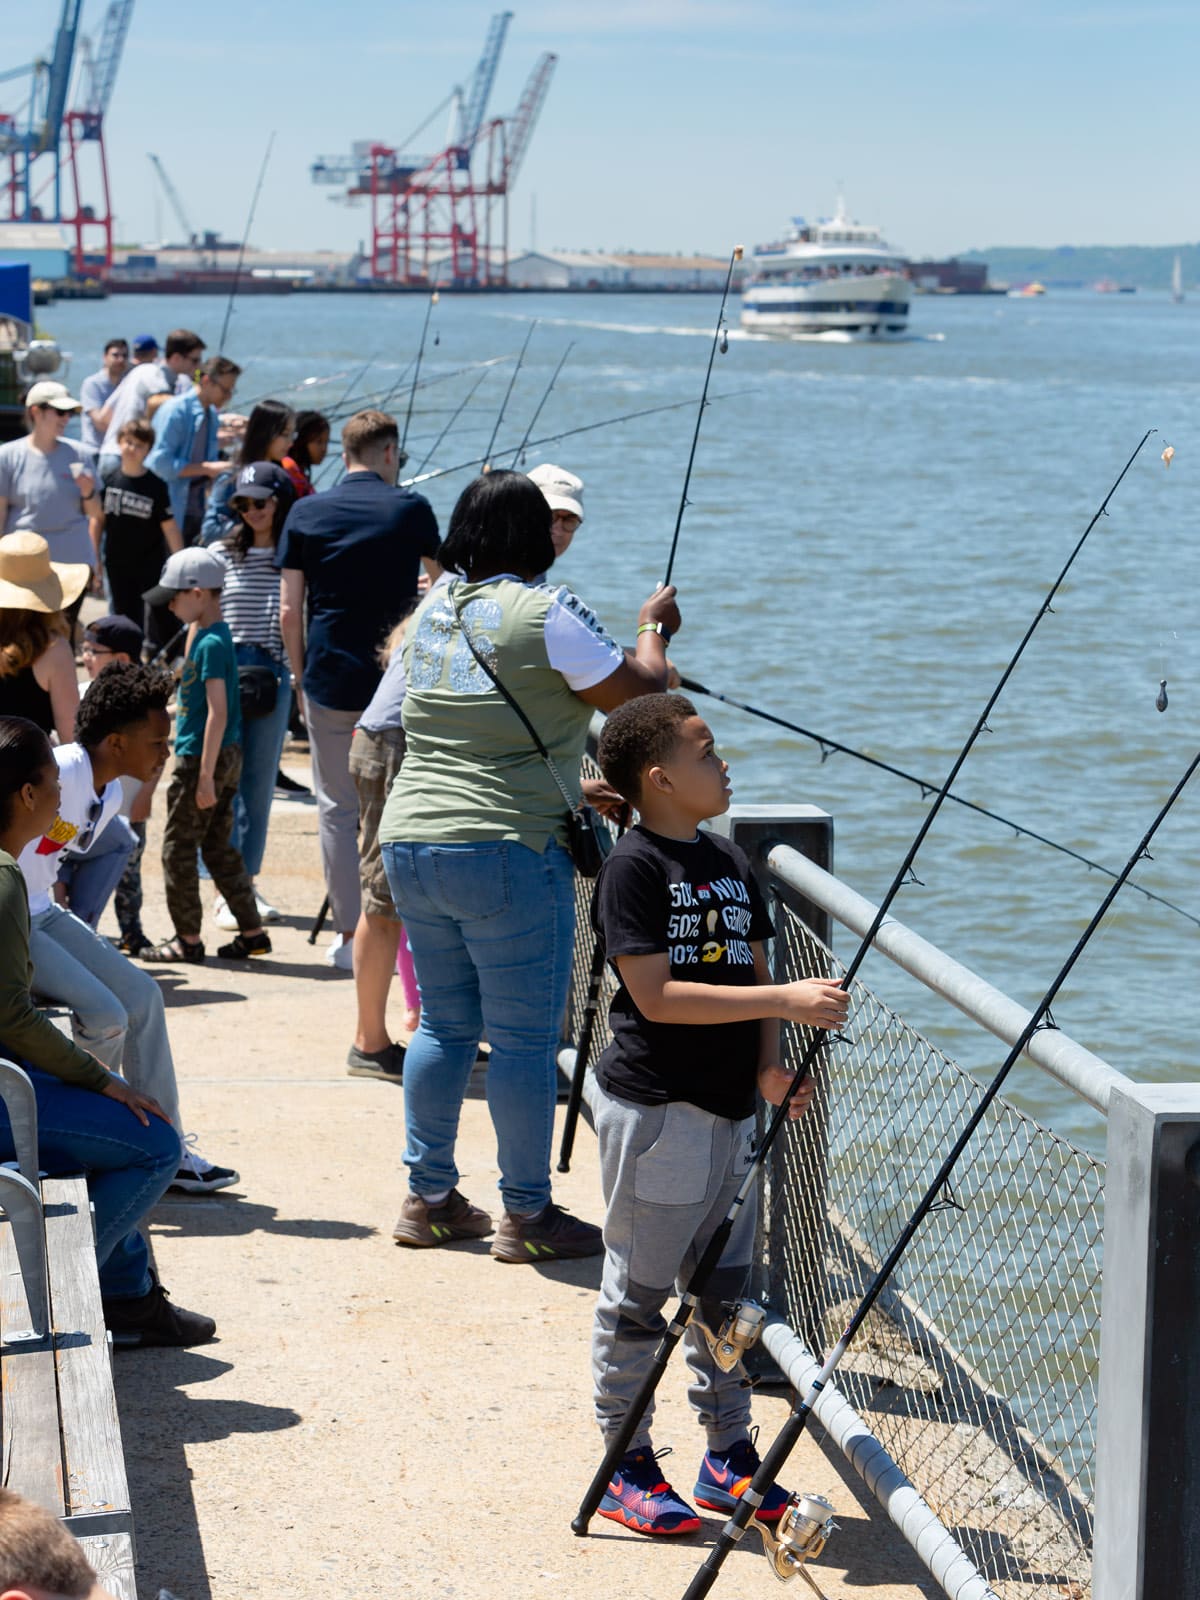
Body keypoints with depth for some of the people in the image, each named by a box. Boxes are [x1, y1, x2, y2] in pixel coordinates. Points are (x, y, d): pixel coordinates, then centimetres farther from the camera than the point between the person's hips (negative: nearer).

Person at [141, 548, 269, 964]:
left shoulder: (210, 644, -18)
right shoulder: (203, 634, 11)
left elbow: (218, 713, -22)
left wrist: (205, 775, -22)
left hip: (201, 757, -9)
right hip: (228, 757, 9)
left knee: (178, 848, 1)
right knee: (219, 847, 14)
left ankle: (187, 939, 7)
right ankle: (252, 933, 16)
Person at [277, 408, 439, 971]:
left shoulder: (306, 513, 1)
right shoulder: (411, 509, -1)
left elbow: (288, 611, 0)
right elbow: (440, 581, 16)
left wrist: (299, 673, 12)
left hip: (330, 678, 1)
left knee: (337, 809, 7)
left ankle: (347, 934, 7)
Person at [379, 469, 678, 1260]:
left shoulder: (434, 608, 13)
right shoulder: (545, 613, -10)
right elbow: (638, 696, -3)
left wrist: (567, 788, 25)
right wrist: (653, 629, 16)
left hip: (411, 841, 7)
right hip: (505, 850, -7)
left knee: (444, 1024, 16)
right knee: (525, 1037, 0)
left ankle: (429, 1197, 21)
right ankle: (526, 1214, 6)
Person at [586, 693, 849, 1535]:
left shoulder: (731, 863, 11)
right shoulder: (634, 867, -12)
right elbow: (657, 996, -19)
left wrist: (769, 1065, -3)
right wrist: (784, 1000, -21)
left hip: (730, 1109, 8)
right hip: (654, 1109, -8)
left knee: (726, 1288, 14)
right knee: (639, 1292, 2)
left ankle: (729, 1456, 23)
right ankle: (627, 1466, 12)